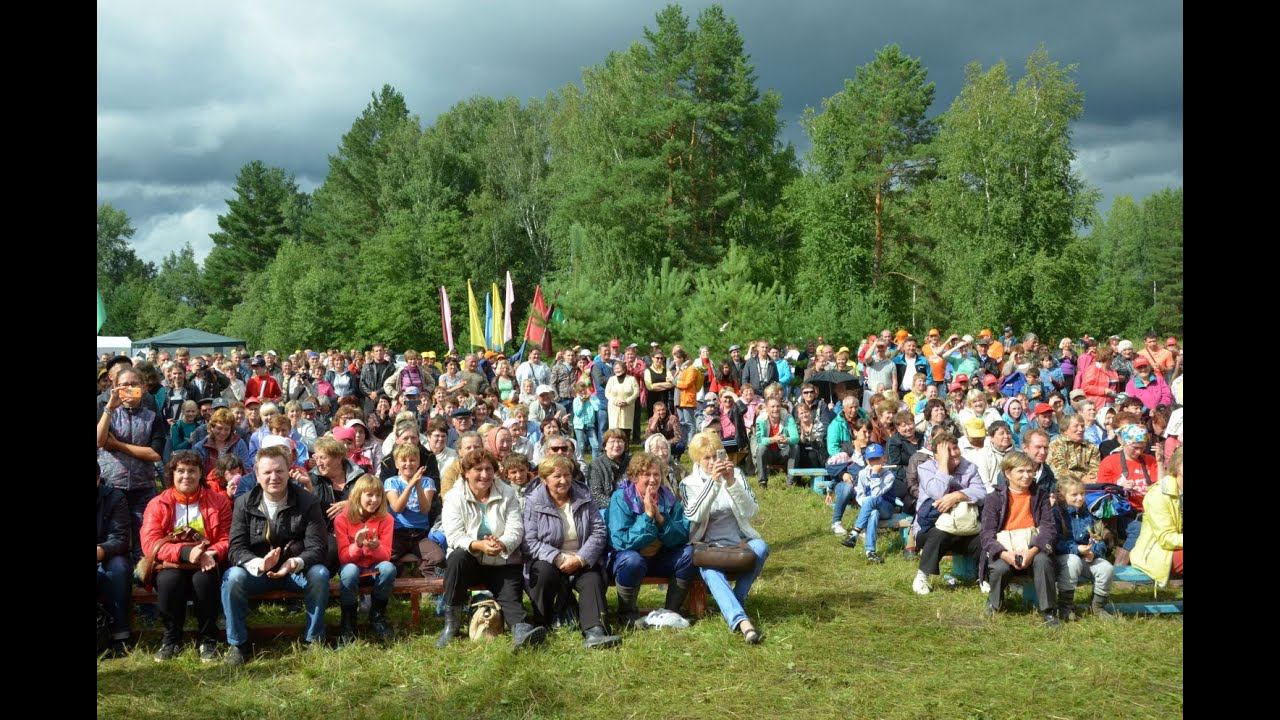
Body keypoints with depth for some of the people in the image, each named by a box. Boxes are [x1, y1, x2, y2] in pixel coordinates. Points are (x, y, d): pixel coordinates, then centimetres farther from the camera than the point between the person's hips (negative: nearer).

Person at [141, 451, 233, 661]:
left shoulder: (218, 501, 6)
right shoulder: (158, 504, 5)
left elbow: (226, 539, 1)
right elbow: (150, 543, -8)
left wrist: (211, 554, -23)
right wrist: (185, 552, -24)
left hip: (206, 565, 0)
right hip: (171, 566, 0)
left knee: (205, 579, -34)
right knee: (168, 580, -34)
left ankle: (208, 641, -15)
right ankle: (171, 639, -11)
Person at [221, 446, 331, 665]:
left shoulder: (307, 502, -7)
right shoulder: (244, 503, -4)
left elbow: (318, 547, -13)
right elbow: (236, 549, -10)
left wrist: (295, 563, -36)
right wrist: (259, 564, -33)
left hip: (297, 569, 0)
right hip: (257, 570, 1)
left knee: (320, 574, -31)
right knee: (232, 577, -30)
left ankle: (314, 640, -12)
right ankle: (237, 645, -13)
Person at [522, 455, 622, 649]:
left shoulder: (584, 497, 7)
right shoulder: (534, 502, -1)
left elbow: (599, 532, 0)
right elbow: (529, 542, -10)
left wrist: (580, 559, -16)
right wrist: (559, 558, -22)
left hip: (582, 561, 2)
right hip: (548, 560, -2)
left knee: (593, 578, -28)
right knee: (544, 572, -34)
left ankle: (594, 631, -45)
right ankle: (542, 625, -16)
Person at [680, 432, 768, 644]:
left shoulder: (736, 474, 11)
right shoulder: (689, 484, 7)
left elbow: (751, 511, -3)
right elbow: (694, 515, -13)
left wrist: (731, 482, -16)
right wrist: (713, 481, -23)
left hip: (740, 543, 2)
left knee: (760, 547, -31)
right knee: (709, 568, -36)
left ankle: (731, 607, -19)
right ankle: (741, 620, -52)